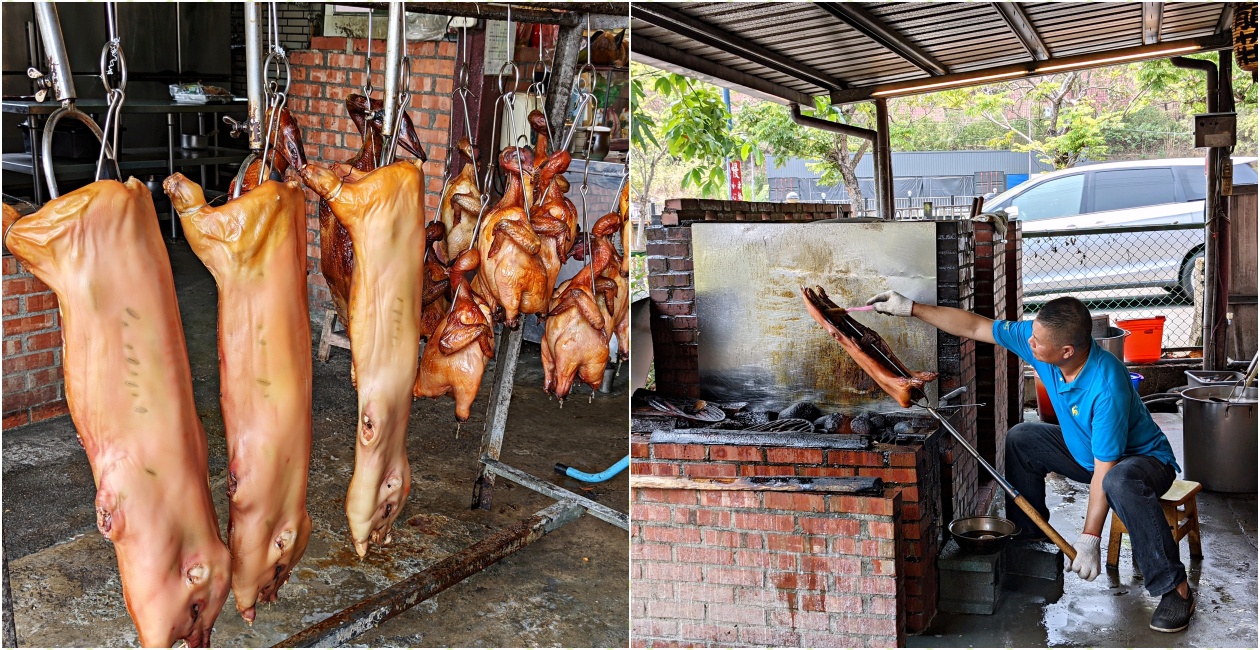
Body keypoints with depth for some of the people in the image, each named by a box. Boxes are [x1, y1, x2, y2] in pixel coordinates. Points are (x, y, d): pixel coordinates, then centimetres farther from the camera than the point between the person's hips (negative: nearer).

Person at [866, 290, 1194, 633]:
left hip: (1142, 458, -7)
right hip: (1085, 450, 8)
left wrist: (1089, 540, -29)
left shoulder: (1107, 386, -37)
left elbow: (1104, 469, -33)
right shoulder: (1037, 337, -18)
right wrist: (911, 308, -11)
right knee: (1021, 438, -4)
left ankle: (1175, 588, -22)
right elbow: (974, 327, -9)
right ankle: (1028, 537, 11)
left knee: (1121, 482, -39)